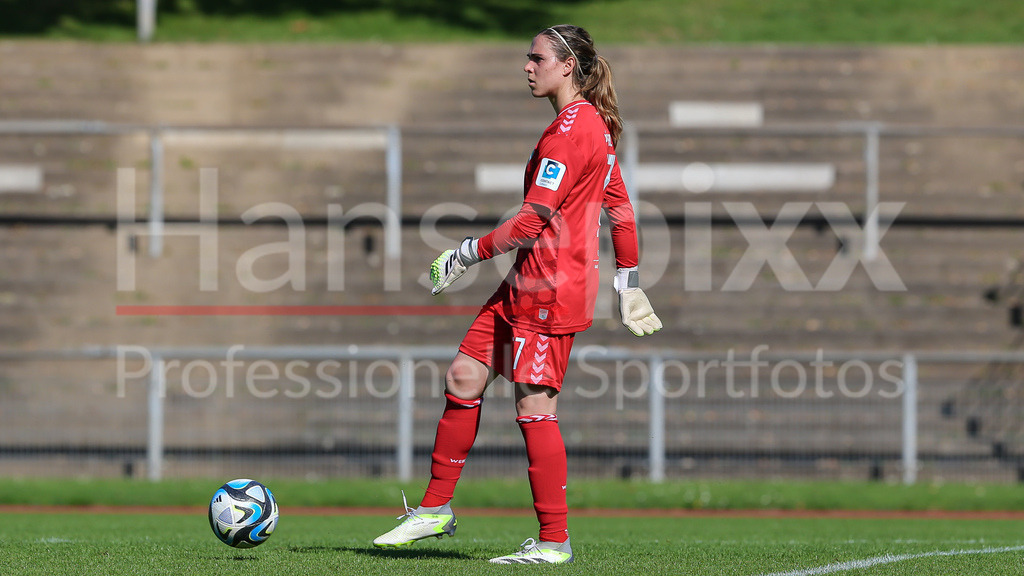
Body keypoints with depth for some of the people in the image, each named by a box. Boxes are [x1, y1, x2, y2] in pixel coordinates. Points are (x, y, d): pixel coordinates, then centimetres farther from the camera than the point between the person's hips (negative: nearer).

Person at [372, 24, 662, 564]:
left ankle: (554, 541, -4)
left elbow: (535, 217, -19)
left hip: (551, 285, -10)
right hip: (527, 283, 10)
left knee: (534, 405, -8)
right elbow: (621, 209, 21)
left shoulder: (570, 129, -16)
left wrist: (467, 254, -12)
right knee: (463, 375, 9)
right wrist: (627, 281, 24)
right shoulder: (595, 125, 16)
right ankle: (436, 509, 15)